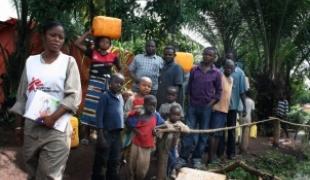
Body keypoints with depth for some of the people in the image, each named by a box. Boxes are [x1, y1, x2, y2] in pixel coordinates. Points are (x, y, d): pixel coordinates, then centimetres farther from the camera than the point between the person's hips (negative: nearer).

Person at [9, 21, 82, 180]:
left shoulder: (69, 61, -2)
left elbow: (74, 96, -9)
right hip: (31, 126, 4)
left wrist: (53, 117, -19)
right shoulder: (31, 61, 9)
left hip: (56, 128, -4)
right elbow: (22, 95, 13)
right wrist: (18, 123, 12)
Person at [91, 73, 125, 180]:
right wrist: (101, 136, -17)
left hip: (117, 134, 7)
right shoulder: (105, 96, -9)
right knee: (101, 162, 1)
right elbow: (99, 116, -13)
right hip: (106, 133, -7)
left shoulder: (121, 97, 11)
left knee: (115, 163, 14)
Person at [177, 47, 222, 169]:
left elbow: (218, 91, 2)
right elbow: (189, 87, 9)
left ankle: (197, 158, 17)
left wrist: (210, 104, -6)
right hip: (193, 106, 1)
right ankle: (183, 158, 3)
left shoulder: (217, 73, -1)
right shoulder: (194, 70, 4)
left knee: (203, 134, 6)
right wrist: (190, 101, 1)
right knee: (188, 132, -3)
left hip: (206, 107, -1)